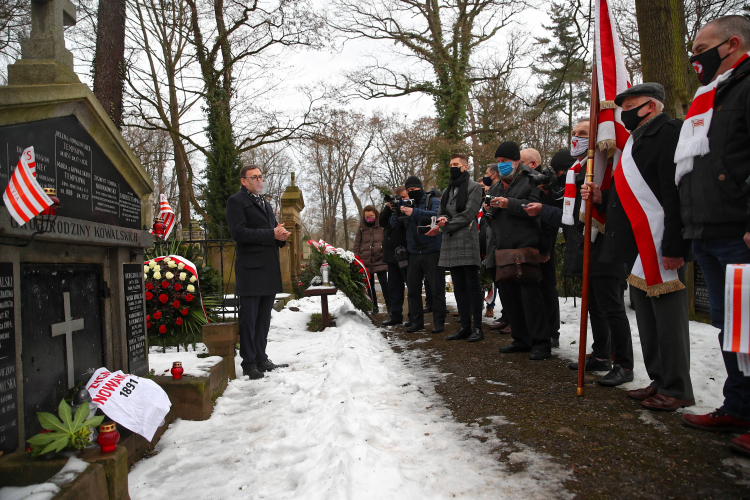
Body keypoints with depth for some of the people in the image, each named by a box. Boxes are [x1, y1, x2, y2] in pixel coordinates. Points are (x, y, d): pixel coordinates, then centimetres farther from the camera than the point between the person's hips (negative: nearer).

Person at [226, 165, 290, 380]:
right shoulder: (236, 201, -4)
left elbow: (273, 228, 25)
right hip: (251, 268, -8)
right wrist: (272, 234, -18)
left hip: (269, 267, 8)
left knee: (264, 318, 13)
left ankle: (261, 359, 22)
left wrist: (281, 235, 1)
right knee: (249, 319, -2)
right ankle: (248, 364, 5)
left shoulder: (264, 202, 23)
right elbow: (239, 233, -16)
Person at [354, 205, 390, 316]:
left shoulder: (382, 226, 3)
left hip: (380, 261, -3)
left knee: (384, 284, -7)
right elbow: (357, 245, 12)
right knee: (370, 286, 9)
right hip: (366, 263, 3)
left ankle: (389, 307, 4)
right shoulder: (361, 228, 9)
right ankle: (374, 308, 20)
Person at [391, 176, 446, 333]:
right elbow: (394, 224, 8)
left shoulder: (433, 201, 0)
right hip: (414, 254, 5)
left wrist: (414, 212, -27)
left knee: (437, 288, -2)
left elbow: (437, 215, -20)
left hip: (432, 252, -5)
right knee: (413, 289, 8)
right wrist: (397, 212, -14)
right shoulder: (407, 204, 13)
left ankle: (439, 323, 6)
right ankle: (416, 321, 18)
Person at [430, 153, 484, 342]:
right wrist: (442, 218, -5)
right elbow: (441, 213, 21)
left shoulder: (474, 187, -1)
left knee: (472, 285, -4)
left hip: (467, 242, -7)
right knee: (459, 287, 9)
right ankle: (465, 326, 15)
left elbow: (467, 215, -11)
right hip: (450, 243, 7)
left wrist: (442, 227, -12)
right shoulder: (448, 190, 22)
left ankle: (478, 328, 2)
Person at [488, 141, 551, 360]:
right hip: (503, 249, 7)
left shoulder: (530, 181, 0)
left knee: (530, 296, -8)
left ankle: (540, 343, 1)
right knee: (508, 296, 9)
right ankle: (521, 339, 21)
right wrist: (492, 208, 4)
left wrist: (509, 204, -20)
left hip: (525, 247, -7)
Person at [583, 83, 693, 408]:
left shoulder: (668, 133, -9)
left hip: (660, 246, -10)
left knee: (667, 318, -3)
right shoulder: (636, 140, 21)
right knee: (646, 318, 14)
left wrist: (673, 247, -23)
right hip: (638, 248, 10)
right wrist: (601, 198, 8)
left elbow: (676, 194, -19)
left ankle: (676, 390, 8)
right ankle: (659, 381, 25)